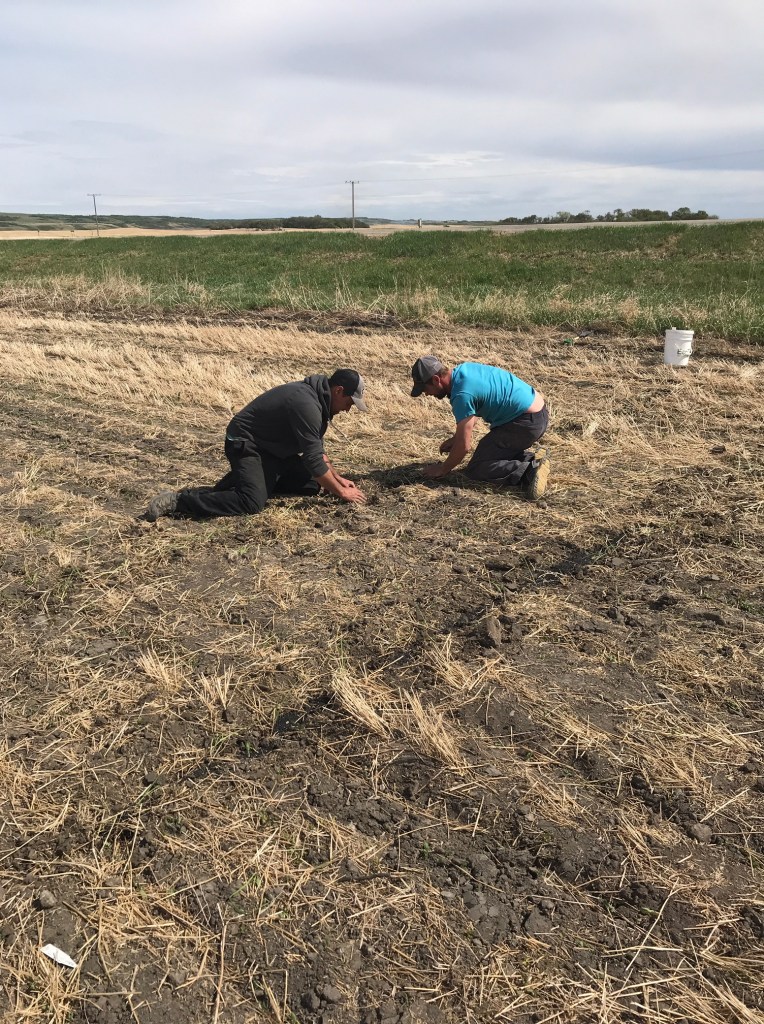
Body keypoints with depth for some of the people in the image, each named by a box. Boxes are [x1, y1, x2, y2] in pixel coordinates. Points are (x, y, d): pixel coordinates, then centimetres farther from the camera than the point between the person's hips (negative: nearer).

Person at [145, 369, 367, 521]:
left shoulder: (316, 397, 4)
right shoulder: (306, 404, -27)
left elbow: (316, 449, 16)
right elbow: (313, 460, -26)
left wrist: (336, 478, 11)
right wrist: (340, 492, -17)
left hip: (272, 448, 10)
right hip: (246, 445, -10)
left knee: (312, 484, 6)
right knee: (252, 503, -30)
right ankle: (176, 501, -21)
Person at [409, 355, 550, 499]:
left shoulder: (462, 394, -21)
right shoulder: (464, 368, 7)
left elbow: (464, 446, -17)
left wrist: (442, 470, -2)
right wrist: (455, 438, 26)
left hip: (527, 423, -10)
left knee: (475, 469, -7)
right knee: (492, 450, 27)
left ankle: (529, 471, -19)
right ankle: (531, 459, 8)